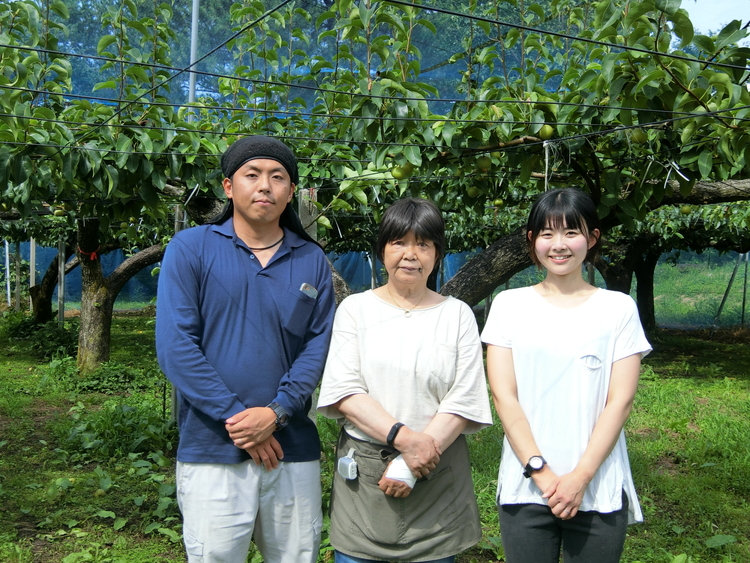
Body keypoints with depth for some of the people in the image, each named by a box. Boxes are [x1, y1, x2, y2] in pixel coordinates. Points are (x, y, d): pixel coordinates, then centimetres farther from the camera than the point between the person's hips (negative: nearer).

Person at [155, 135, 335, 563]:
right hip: (212, 450, -2)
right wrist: (235, 416, -12)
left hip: (294, 450, 3)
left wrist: (276, 412, -12)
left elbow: (319, 346, 2)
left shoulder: (312, 261, 8)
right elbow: (175, 346, -7)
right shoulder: (191, 248, 0)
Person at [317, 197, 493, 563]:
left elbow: (464, 401, -3)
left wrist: (410, 466, -13)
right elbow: (344, 392, -5)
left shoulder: (457, 314, 5)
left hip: (436, 479, 0)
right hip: (361, 476, 0)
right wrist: (403, 438, -18)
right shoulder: (355, 308, 5)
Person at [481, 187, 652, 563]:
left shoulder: (619, 308, 3)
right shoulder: (509, 305, 3)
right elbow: (503, 396, -3)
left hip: (599, 492, 0)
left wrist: (580, 477, -12)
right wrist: (542, 473, -11)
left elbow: (619, 401, -3)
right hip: (525, 489, 0)